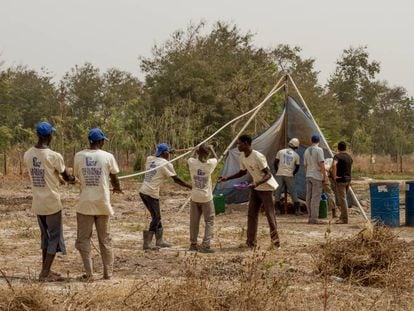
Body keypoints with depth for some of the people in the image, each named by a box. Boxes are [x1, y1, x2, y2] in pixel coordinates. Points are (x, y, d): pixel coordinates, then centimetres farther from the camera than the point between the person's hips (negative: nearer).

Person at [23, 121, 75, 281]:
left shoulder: (27, 155, 0)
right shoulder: (54, 156, -17)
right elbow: (67, 177, -2)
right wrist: (73, 178, 21)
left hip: (37, 203, 6)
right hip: (52, 203, -6)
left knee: (45, 236, 18)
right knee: (55, 237, 5)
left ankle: (46, 271, 21)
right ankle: (45, 272, 1)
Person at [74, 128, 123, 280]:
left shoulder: (79, 156, -3)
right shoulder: (108, 157, -5)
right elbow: (114, 178, 7)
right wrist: (117, 188, 29)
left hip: (85, 204, 0)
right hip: (102, 204, 0)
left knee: (83, 239, 7)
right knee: (105, 239, 12)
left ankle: (89, 273, 0)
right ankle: (108, 272, 16)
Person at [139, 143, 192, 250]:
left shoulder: (150, 159, 10)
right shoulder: (166, 164, -7)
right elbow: (176, 180, -4)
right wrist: (190, 186, 4)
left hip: (143, 191, 7)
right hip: (151, 193, -7)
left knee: (156, 216, 18)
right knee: (156, 218, 3)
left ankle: (160, 240, 26)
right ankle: (147, 243, 1)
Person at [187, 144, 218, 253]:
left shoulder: (192, 162, -9)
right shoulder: (209, 164, -12)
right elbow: (216, 158, 11)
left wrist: (196, 152, 26)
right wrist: (211, 149, 23)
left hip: (195, 197, 3)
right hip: (206, 198, -3)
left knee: (194, 221, 13)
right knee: (209, 221, 5)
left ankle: (193, 244, 22)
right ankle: (205, 246, -3)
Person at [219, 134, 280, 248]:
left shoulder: (258, 157, -26)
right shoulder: (242, 157, 0)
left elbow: (268, 174, -27)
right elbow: (243, 172, 16)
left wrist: (256, 183, -41)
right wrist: (227, 178, 7)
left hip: (266, 187, -8)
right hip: (255, 187, 8)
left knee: (270, 214, -6)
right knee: (251, 214, 6)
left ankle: (275, 242, 2)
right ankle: (251, 241, 11)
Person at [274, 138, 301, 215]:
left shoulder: (281, 152, 4)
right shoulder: (296, 155, 4)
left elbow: (275, 162, 4)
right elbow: (297, 167, 5)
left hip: (280, 174, 0)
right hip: (289, 175, 0)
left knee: (277, 191, 7)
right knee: (293, 192, 6)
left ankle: (277, 209, 5)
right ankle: (297, 210, 3)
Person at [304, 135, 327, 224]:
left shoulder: (307, 151, 13)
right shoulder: (319, 150, -9)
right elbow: (321, 164, -14)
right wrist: (325, 176, -10)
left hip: (308, 176, 7)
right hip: (317, 176, -7)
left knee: (309, 197, 8)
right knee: (316, 197, -7)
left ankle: (311, 217, 12)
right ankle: (314, 218, -9)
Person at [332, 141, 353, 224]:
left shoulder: (337, 156, -12)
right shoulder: (349, 157, 13)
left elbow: (334, 165, -32)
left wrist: (334, 176, -23)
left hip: (341, 180, -8)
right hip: (348, 179, 8)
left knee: (342, 199, -5)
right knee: (343, 199, 17)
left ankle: (344, 219, -4)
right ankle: (342, 217, 23)